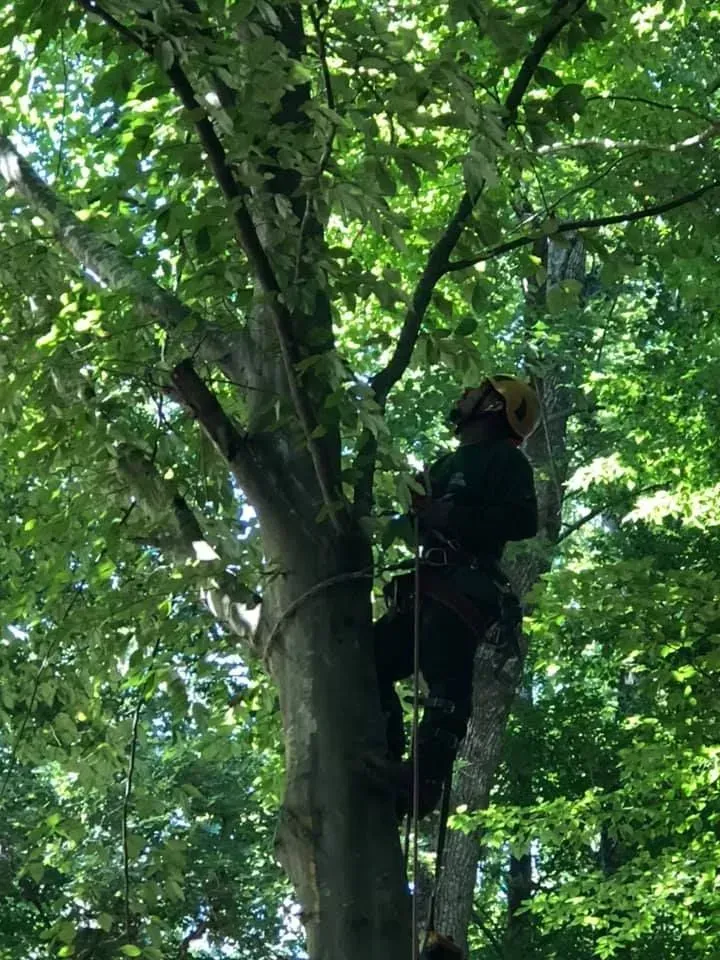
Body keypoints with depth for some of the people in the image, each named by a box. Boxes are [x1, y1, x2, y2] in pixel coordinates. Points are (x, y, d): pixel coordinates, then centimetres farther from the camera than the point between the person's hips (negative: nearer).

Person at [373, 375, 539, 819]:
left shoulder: (505, 459, 5)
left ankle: (427, 778, -39)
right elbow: (418, 520, 33)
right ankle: (387, 768, -5)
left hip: (466, 587, -9)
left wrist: (449, 516, -15)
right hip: (426, 590, 9)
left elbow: (523, 522, -12)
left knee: (445, 673, -26)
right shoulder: (447, 465, 31)